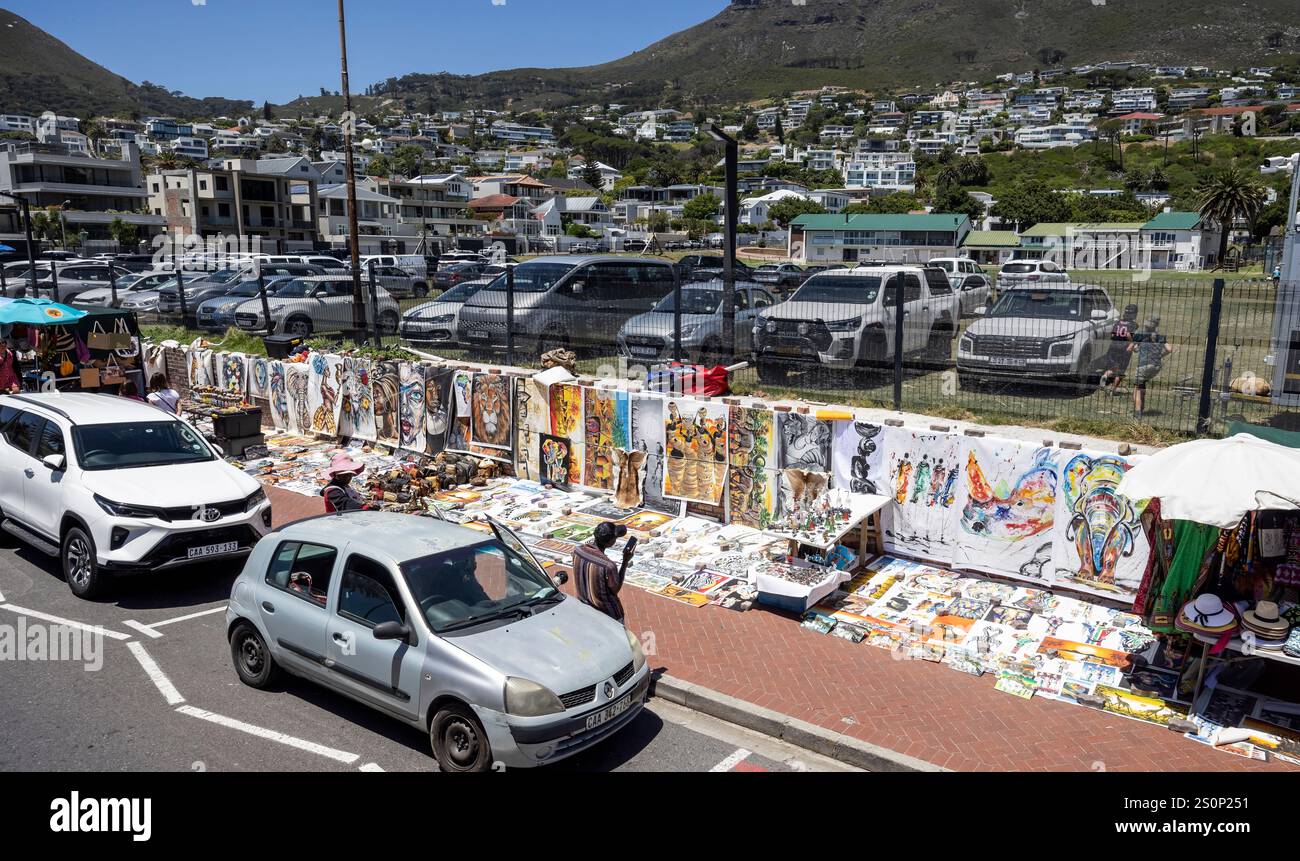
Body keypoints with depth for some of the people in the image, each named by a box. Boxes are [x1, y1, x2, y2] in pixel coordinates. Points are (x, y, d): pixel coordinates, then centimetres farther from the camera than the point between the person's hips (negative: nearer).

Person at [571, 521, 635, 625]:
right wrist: (625, 562, -16)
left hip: (584, 606, 6)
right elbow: (615, 590, -16)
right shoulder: (608, 566, -35)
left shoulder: (577, 550, -18)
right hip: (607, 614, -6)